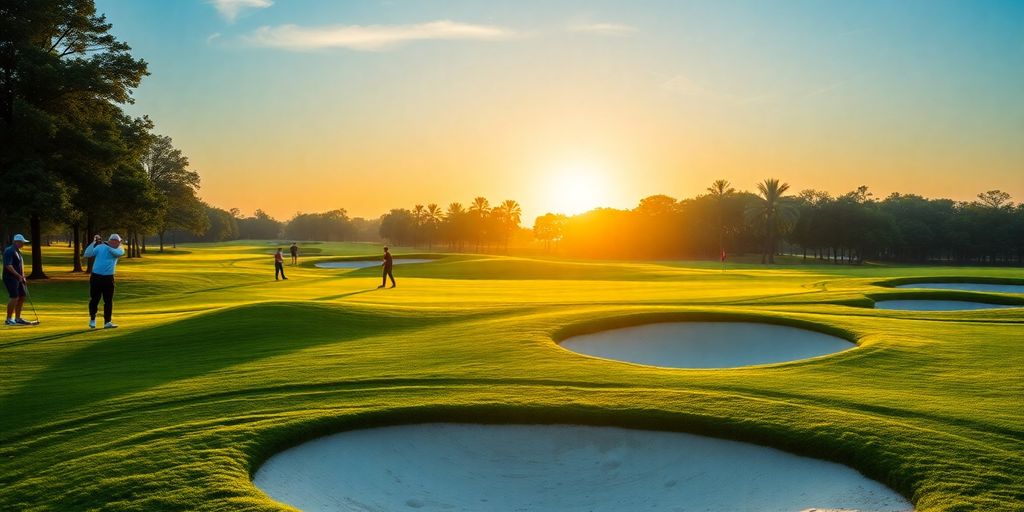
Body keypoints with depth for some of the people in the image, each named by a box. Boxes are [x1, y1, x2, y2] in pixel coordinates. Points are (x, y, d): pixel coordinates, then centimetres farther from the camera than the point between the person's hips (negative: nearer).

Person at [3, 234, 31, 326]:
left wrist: (22, 275, 6)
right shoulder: (9, 251, -14)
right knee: (14, 297, -14)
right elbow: (8, 266, -22)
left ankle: (17, 318, 17)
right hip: (10, 278, -9)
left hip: (18, 278, 9)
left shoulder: (18, 251, 15)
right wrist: (19, 275, -20)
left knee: (22, 297, 10)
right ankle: (9, 320, -7)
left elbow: (21, 263, 18)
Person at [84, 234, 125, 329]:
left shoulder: (118, 250, 5)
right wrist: (93, 243, -17)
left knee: (108, 301, 1)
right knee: (94, 299, 4)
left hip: (108, 278, 2)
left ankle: (107, 322, 7)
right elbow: (87, 254, -10)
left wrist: (107, 246, -18)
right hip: (96, 277, -2)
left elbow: (120, 253, -19)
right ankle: (92, 319, 23)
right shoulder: (99, 247, 0)